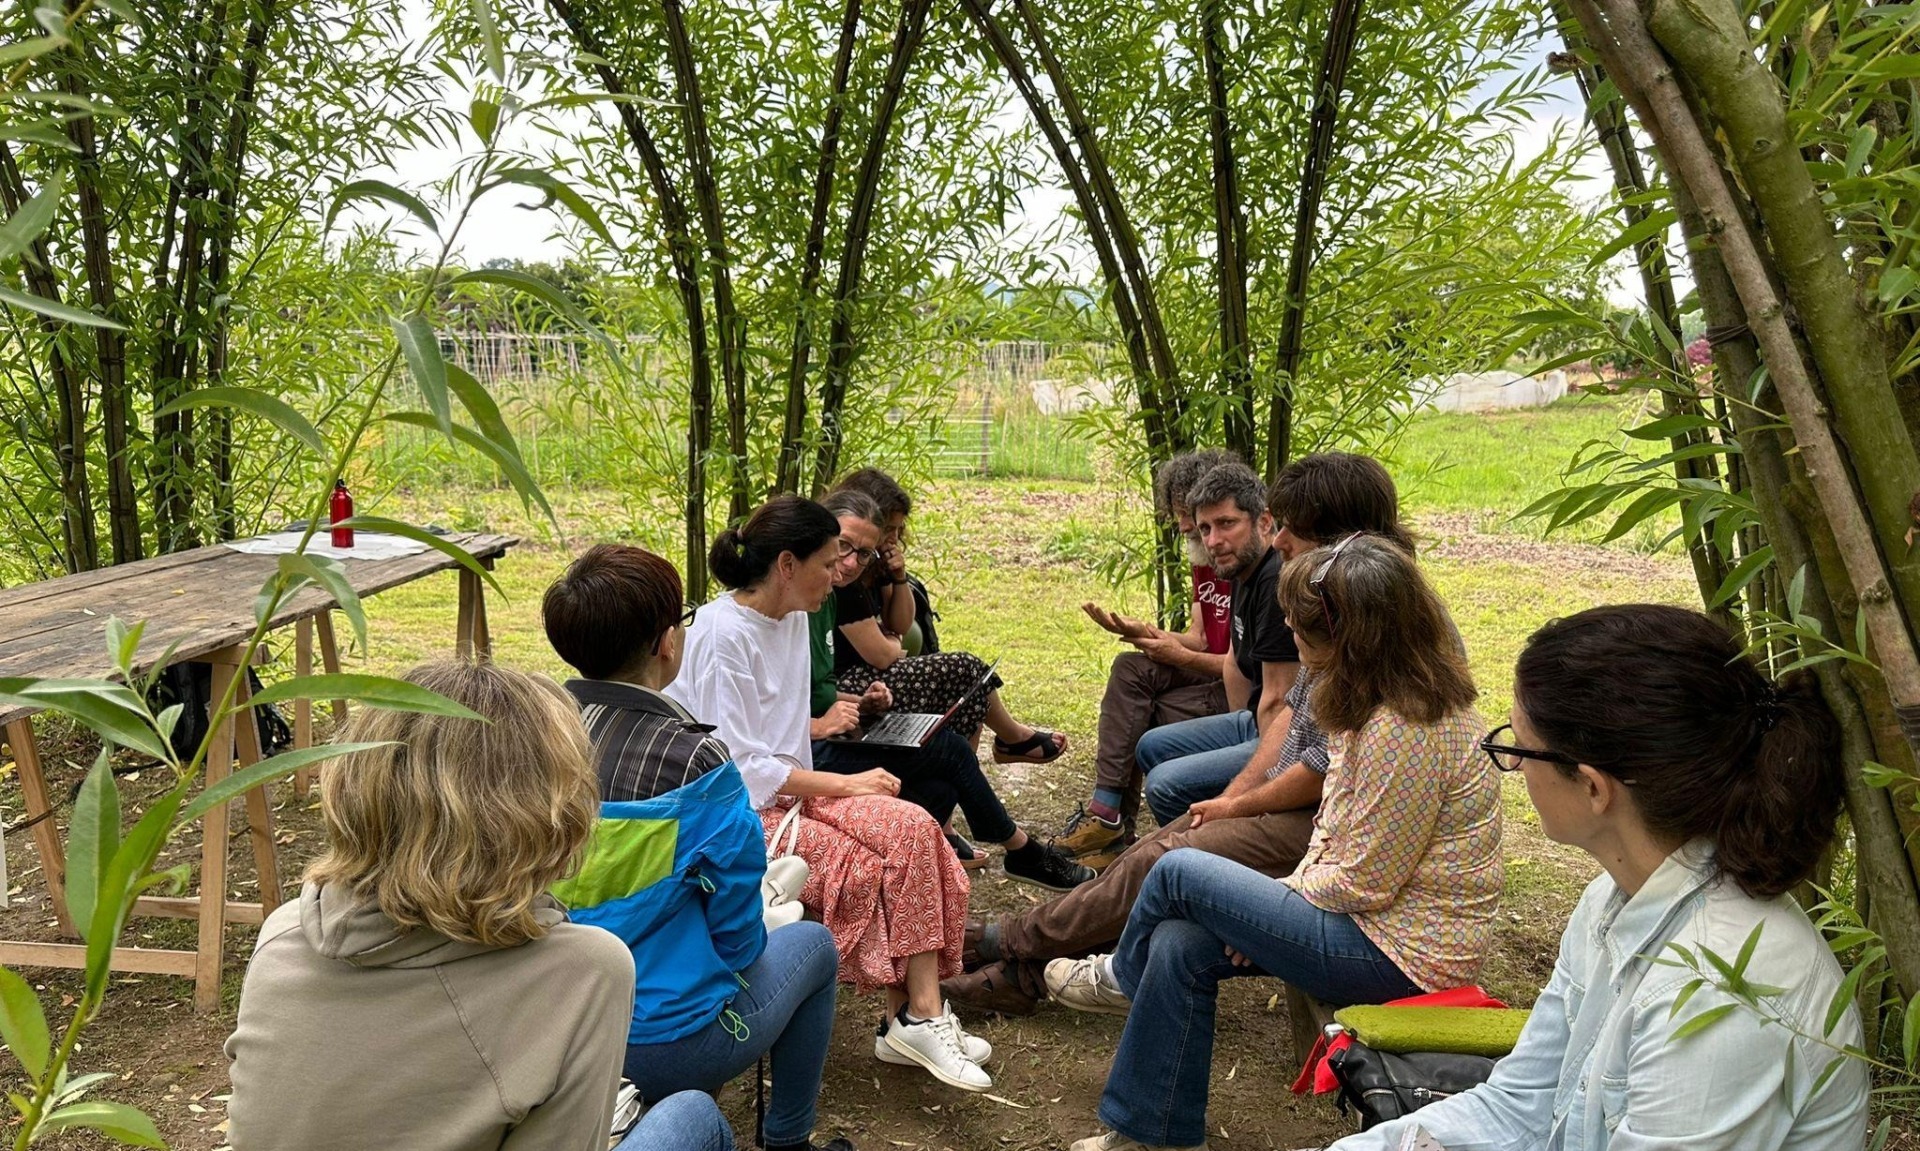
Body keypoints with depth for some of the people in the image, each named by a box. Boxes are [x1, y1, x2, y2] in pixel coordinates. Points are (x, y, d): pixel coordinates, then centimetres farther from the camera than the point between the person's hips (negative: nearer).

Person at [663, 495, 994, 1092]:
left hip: (792, 792, 8)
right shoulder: (722, 632, -16)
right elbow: (740, 767, -19)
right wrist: (844, 786, -16)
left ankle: (914, 1016, -15)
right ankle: (912, 1017, -6)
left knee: (913, 827, -16)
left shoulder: (792, 620, 10)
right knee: (869, 868, -23)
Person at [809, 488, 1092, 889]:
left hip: (824, 736, 9)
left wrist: (857, 704, 3)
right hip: (799, 750, -9)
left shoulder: (827, 596, 13)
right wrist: (817, 726, -23)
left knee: (940, 790, -6)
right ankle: (1023, 852, 12)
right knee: (947, 747, -7)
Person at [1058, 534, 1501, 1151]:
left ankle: (1122, 979, 25)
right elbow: (1340, 825, 12)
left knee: (1178, 874, -7)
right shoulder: (1394, 696, 5)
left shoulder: (1405, 730, -27)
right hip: (1383, 920, 9)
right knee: (1180, 945, 1)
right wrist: (1278, 900, 2)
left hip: (1398, 954, -9)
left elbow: (1364, 884, -22)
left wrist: (1290, 890, -4)